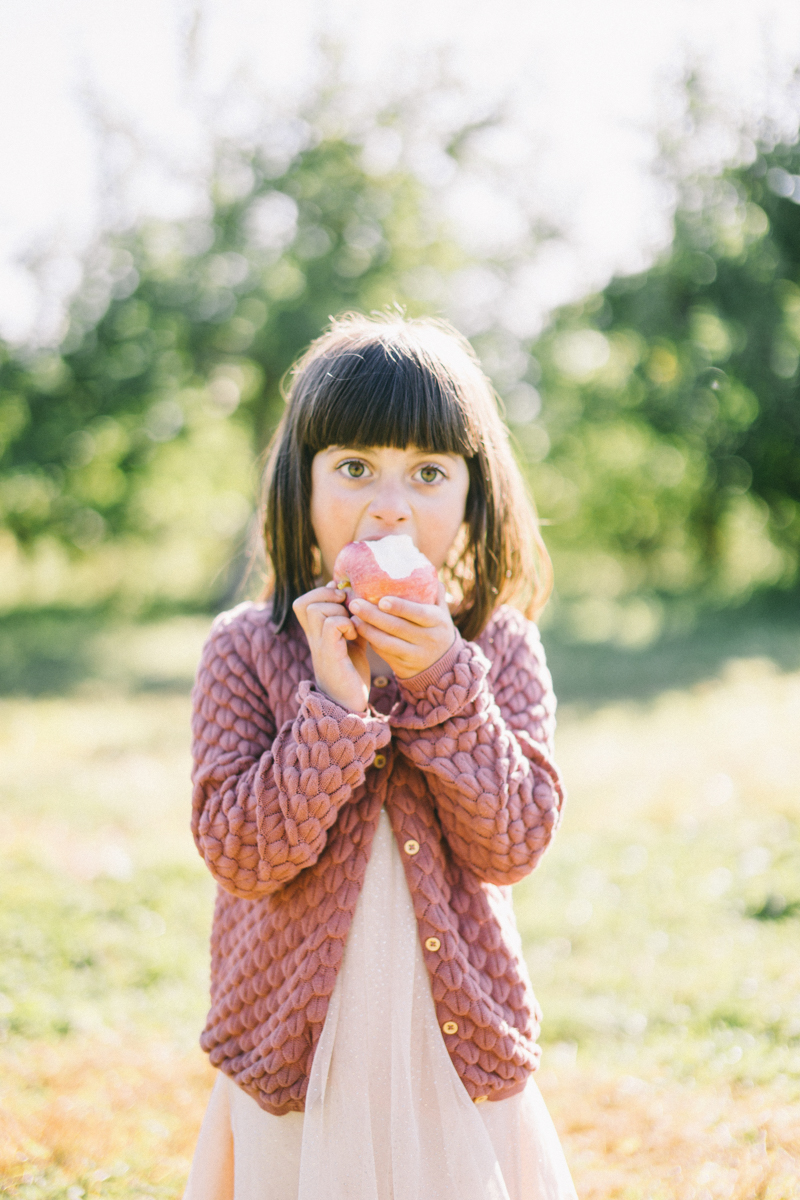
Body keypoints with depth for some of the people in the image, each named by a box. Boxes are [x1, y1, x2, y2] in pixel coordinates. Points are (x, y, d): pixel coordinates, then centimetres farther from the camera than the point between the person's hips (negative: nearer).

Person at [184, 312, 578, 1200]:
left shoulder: (500, 649, -2)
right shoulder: (246, 650, -7)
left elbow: (512, 843, -12)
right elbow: (239, 853, -15)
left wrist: (442, 682, -21)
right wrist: (336, 702, -24)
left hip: (460, 1051, 1)